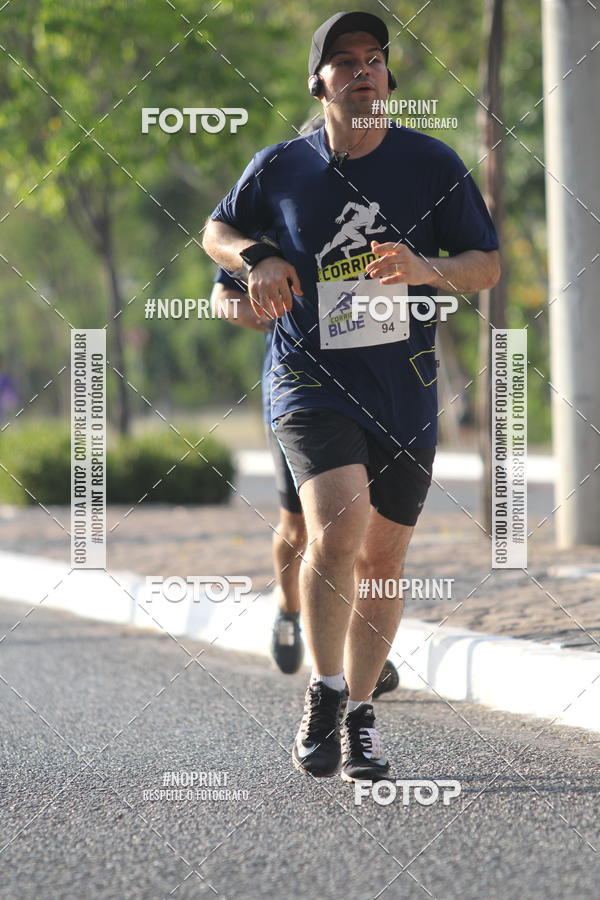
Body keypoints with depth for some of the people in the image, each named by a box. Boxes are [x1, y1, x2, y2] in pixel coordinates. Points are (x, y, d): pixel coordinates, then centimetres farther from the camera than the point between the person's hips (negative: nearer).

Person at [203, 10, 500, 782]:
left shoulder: (433, 165, -1)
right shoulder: (280, 168, 0)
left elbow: (487, 265, 3)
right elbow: (217, 232, 17)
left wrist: (427, 270, -18)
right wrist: (257, 259, -5)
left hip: (405, 391, 2)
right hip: (310, 380, -2)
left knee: (382, 558, 8)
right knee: (338, 527, -25)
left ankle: (358, 714, 26)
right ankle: (324, 691, -8)